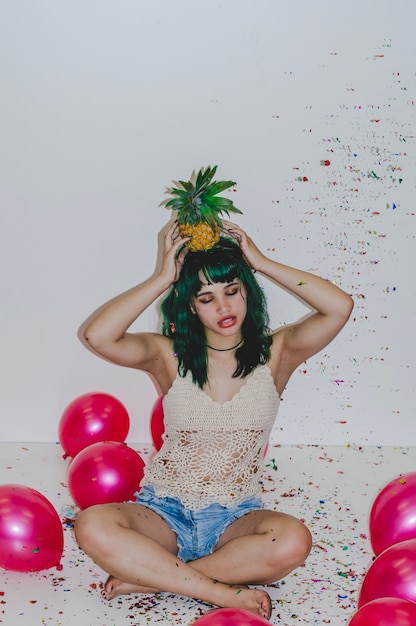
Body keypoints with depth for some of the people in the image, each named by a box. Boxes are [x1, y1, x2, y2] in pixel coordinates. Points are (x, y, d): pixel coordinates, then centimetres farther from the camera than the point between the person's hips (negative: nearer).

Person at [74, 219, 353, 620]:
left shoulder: (275, 354, -1)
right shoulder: (169, 355, -2)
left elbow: (339, 307, -17)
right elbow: (98, 336, -21)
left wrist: (261, 263, -11)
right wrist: (163, 278, -14)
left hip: (235, 519, 0)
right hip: (165, 513, 0)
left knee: (292, 542, -33)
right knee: (92, 526, -30)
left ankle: (149, 576, -19)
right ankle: (223, 592, -22)